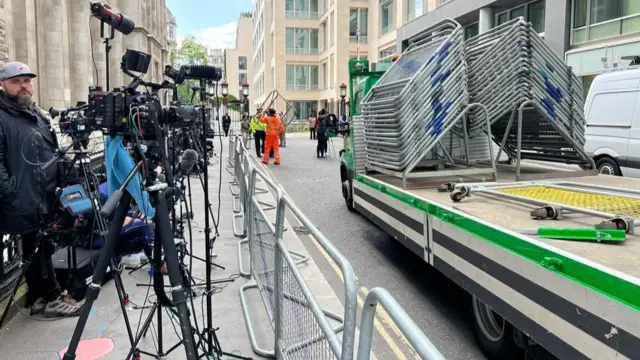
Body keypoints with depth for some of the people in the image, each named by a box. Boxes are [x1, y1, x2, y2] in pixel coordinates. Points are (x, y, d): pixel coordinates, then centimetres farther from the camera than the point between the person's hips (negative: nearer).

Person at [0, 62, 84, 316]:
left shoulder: (39, 116, 18)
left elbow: (54, 153, 24)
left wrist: (62, 181, 16)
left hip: (47, 198, 8)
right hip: (22, 202, -8)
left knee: (38, 249, 15)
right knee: (38, 249, 0)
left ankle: (38, 298, 26)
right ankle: (52, 297, 11)